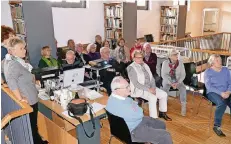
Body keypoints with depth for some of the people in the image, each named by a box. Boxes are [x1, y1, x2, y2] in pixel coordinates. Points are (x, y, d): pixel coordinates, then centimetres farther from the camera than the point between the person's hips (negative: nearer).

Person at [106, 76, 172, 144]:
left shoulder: (121, 96, -3)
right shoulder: (116, 105, -34)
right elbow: (138, 115, -27)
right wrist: (138, 109, -7)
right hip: (133, 130, -10)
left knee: (162, 125, 21)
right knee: (165, 136, -12)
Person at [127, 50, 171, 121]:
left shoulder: (145, 65, 11)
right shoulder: (131, 68, -11)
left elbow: (152, 78, 11)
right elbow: (136, 84, -18)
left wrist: (153, 88, -7)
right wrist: (148, 89, -21)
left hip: (150, 87, 8)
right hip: (138, 89, -7)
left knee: (164, 94, -4)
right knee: (153, 97, -30)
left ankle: (162, 113, 15)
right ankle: (153, 118, -20)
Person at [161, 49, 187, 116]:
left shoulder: (180, 63, -2)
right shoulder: (165, 63, -8)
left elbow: (183, 75, -2)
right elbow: (163, 75, -11)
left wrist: (177, 83, -18)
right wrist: (170, 83, -21)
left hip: (178, 80, 2)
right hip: (167, 80, -1)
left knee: (183, 88, -29)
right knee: (165, 88, -33)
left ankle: (183, 107, -20)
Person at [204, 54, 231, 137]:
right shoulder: (208, 72, 2)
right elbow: (208, 86, -8)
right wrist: (220, 93, -20)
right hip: (213, 92, -4)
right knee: (222, 103, -35)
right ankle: (217, 126, -21)